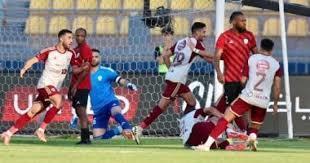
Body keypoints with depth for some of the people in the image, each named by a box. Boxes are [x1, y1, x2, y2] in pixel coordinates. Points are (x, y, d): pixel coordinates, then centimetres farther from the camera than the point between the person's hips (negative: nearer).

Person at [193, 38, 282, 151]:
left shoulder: (252, 58, 7)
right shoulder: (276, 64, 9)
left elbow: (243, 80, 7)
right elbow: (277, 87, 8)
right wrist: (275, 104, 20)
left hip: (248, 96, -2)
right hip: (263, 101, 2)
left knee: (226, 118, 2)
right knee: (255, 128, 21)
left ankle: (207, 144, -8)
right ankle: (252, 136, -16)